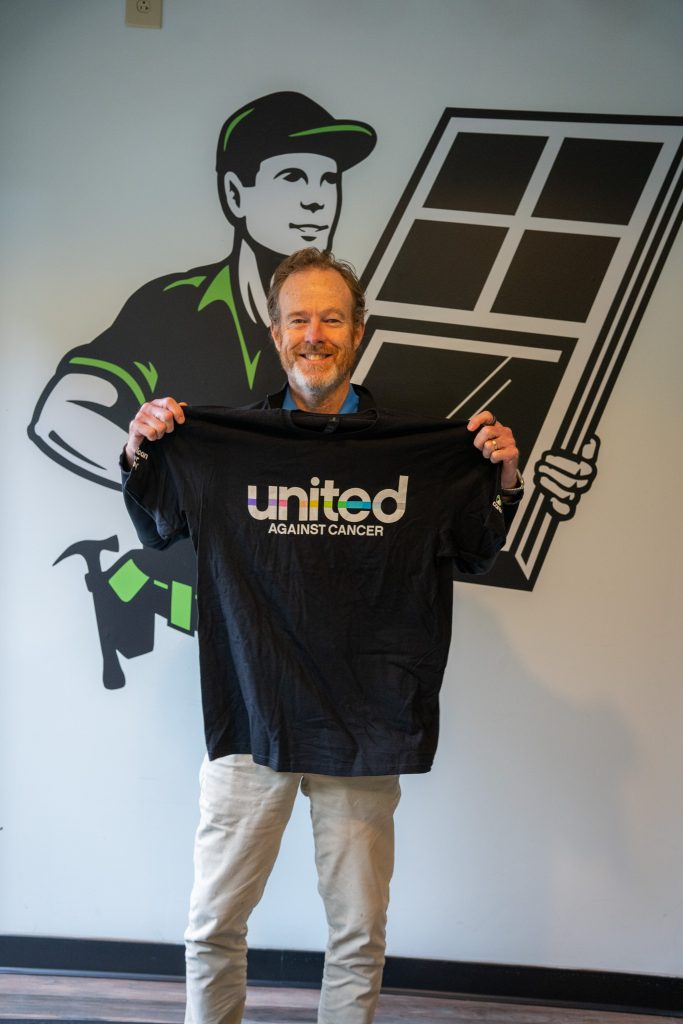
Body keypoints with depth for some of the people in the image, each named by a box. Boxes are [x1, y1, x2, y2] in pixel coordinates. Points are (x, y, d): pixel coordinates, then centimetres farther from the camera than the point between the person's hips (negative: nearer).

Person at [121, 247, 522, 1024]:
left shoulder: (417, 447, 1)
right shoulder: (223, 441, 0)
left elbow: (473, 554, 12)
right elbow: (158, 531, 13)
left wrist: (503, 481, -4)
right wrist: (140, 455, -3)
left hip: (366, 727, 0)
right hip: (250, 721, 0)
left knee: (360, 933, 12)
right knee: (212, 927, 9)